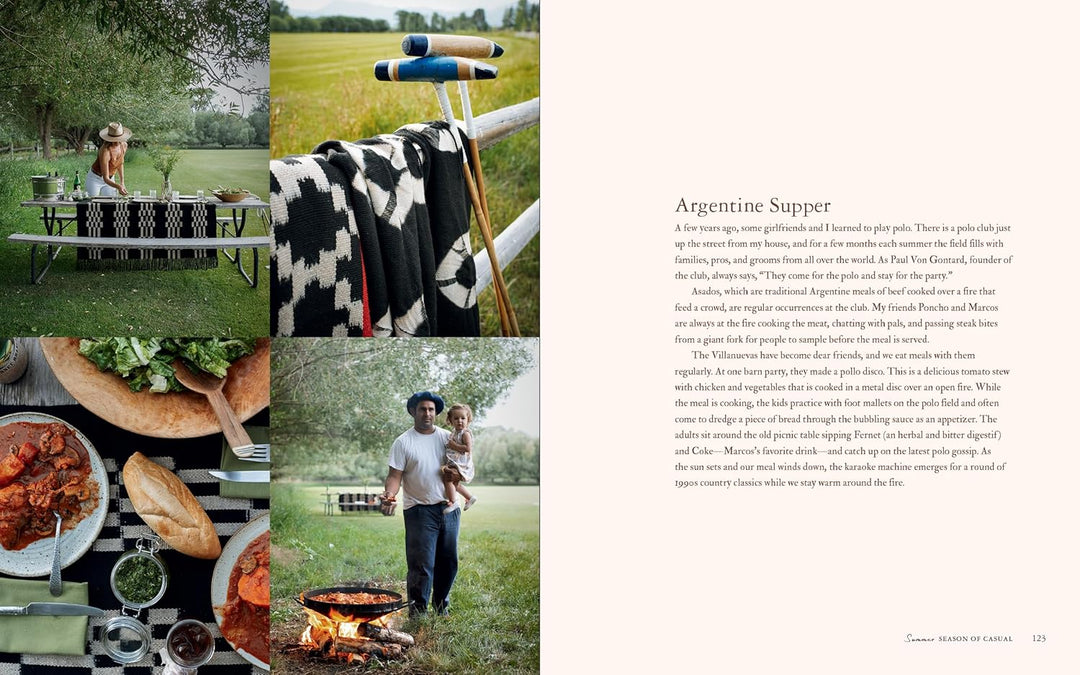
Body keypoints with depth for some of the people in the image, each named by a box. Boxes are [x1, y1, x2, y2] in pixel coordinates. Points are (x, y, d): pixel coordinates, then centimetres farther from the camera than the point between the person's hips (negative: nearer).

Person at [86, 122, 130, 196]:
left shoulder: (124, 145, -13)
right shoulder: (105, 151, -33)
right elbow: (105, 179, -34)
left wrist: (122, 182, 6)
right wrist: (118, 186, -51)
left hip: (110, 179, 6)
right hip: (95, 179, -6)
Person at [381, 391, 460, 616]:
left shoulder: (447, 438, 9)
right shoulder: (403, 442, -3)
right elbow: (395, 475, -7)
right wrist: (390, 492, -28)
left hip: (449, 508, 5)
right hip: (420, 511, -4)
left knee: (449, 562, 12)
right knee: (422, 565, -9)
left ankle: (441, 606, 29)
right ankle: (417, 613, -3)